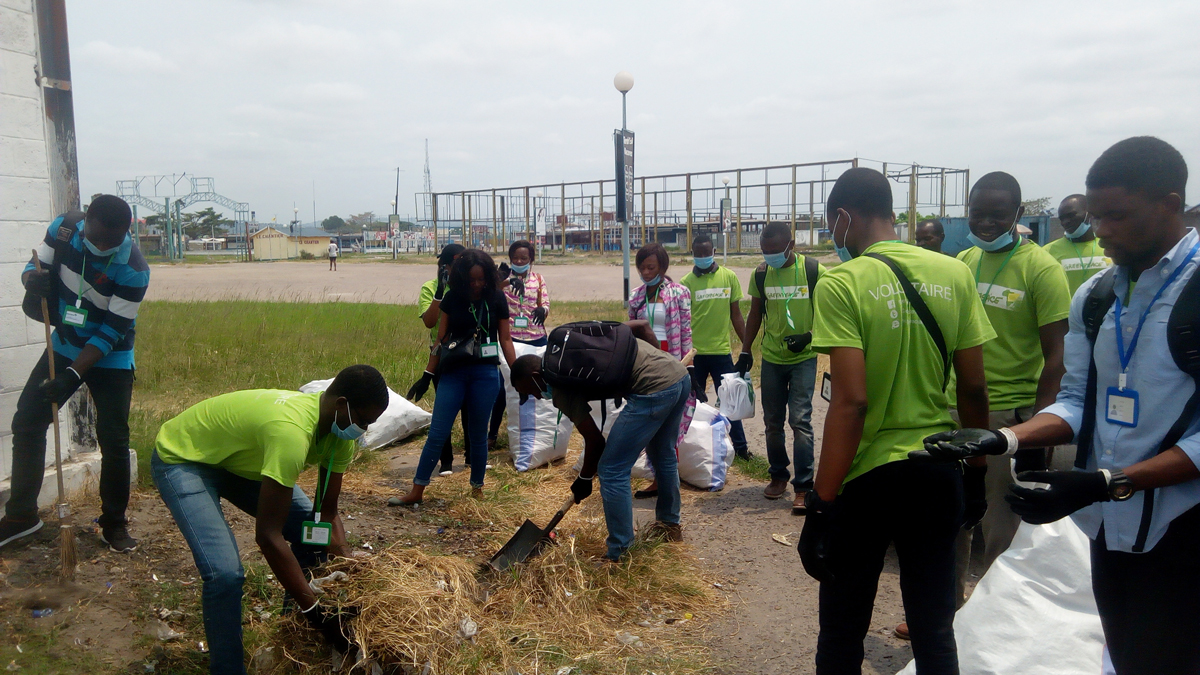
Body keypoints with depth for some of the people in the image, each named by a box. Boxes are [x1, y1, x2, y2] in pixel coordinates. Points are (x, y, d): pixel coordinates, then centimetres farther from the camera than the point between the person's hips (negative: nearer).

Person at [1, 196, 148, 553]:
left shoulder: (134, 269, -27)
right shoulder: (64, 228, -15)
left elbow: (112, 332, -23)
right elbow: (35, 267, -1)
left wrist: (73, 375, -27)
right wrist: (33, 279, -26)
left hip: (110, 359, -5)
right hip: (65, 346, 5)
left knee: (114, 440, -6)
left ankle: (114, 524, 10)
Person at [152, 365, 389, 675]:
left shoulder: (338, 428, -15)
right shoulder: (292, 430, -42)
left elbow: (327, 512, -6)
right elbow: (267, 535, -39)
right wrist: (315, 611, -33)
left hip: (237, 459, 8)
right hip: (182, 459, -8)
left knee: (313, 533, 3)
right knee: (225, 573, -23)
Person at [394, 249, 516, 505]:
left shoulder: (497, 299, -1)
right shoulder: (452, 298, 2)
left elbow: (505, 340, 3)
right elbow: (441, 339, 5)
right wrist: (428, 374, 3)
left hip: (485, 373, -1)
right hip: (453, 372, 1)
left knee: (478, 434, 8)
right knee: (437, 433, 1)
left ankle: (477, 488, 24)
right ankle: (417, 491, 8)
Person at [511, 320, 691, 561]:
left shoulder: (560, 384, -2)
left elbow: (595, 440, 0)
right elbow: (643, 325, 18)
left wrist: (584, 478, 16)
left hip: (653, 390, -10)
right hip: (681, 376, 10)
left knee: (612, 472, 0)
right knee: (663, 455, 29)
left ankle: (618, 557, 6)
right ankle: (670, 525, 47)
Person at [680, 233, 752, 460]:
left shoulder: (729, 277, 1)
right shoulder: (686, 282, -4)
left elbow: (736, 315, 7)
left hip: (721, 350, 1)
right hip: (694, 352, -1)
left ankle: (740, 446, 20)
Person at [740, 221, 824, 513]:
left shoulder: (813, 271, -10)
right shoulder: (760, 274, 1)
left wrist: (808, 336, -21)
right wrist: (745, 350, 8)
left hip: (803, 358, -4)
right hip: (771, 358, 4)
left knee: (800, 420, -10)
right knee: (772, 421, 11)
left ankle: (803, 486, -3)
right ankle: (778, 476, 28)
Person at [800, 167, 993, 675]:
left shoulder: (842, 283, -14)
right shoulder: (955, 275, 0)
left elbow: (851, 402, -20)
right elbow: (974, 389, 3)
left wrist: (821, 505, -15)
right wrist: (976, 471, 17)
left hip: (869, 476, -4)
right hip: (939, 473, 5)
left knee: (842, 634, 14)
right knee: (935, 630, 18)